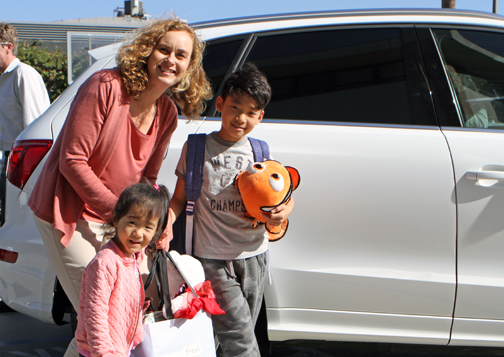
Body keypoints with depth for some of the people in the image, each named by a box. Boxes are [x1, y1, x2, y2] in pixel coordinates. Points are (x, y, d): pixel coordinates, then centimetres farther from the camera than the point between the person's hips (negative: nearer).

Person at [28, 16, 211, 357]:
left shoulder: (167, 113, 3)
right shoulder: (105, 87, -18)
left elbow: (147, 179, 10)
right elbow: (72, 161, -20)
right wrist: (118, 211, -21)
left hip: (113, 219, 7)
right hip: (68, 214, -7)